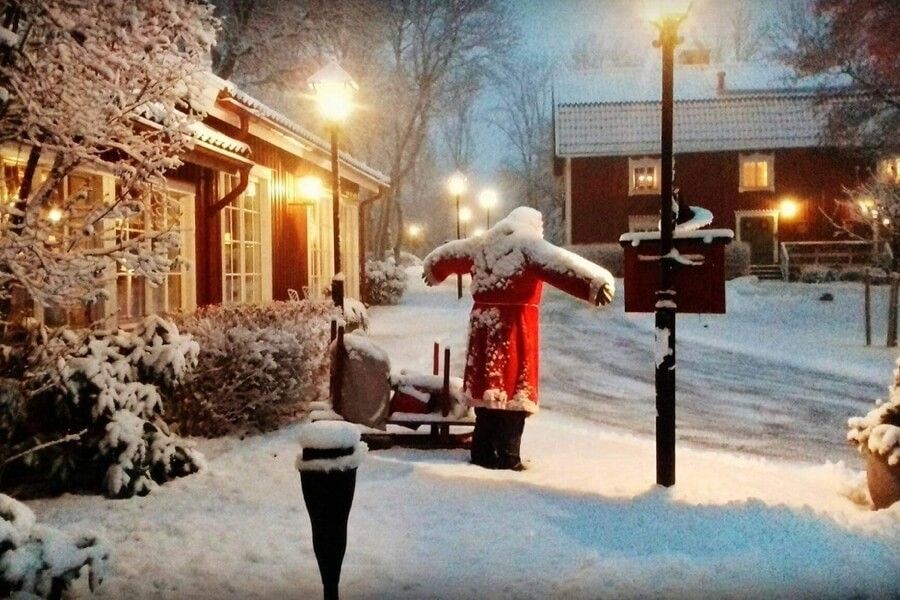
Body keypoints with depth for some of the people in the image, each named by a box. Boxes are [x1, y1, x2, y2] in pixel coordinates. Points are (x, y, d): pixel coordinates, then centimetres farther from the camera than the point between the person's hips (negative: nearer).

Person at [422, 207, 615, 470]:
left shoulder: (480, 243, 15)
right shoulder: (529, 244, -6)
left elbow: (448, 255, 32)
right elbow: (561, 265, -23)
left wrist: (433, 270, 54)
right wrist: (597, 282, -34)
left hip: (483, 325, 7)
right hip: (514, 327, -6)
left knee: (486, 386, 13)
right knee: (513, 389, -2)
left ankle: (482, 454, 20)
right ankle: (508, 459, -2)